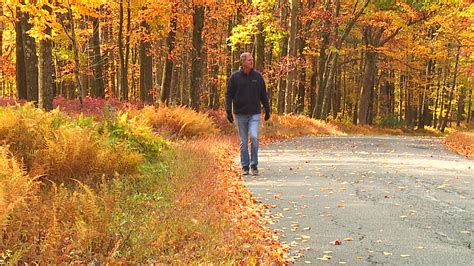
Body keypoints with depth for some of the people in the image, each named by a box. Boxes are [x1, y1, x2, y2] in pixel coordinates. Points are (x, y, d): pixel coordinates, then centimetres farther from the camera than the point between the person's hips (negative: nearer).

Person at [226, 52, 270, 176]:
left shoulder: (257, 76, 5)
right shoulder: (235, 77, 0)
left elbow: (263, 95, 11)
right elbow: (229, 95, 1)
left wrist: (267, 110, 10)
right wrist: (228, 111, -7)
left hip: (254, 114, 0)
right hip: (240, 114, 0)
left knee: (254, 137, -16)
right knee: (243, 142, 6)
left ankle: (254, 164, 0)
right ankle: (245, 166, 17)